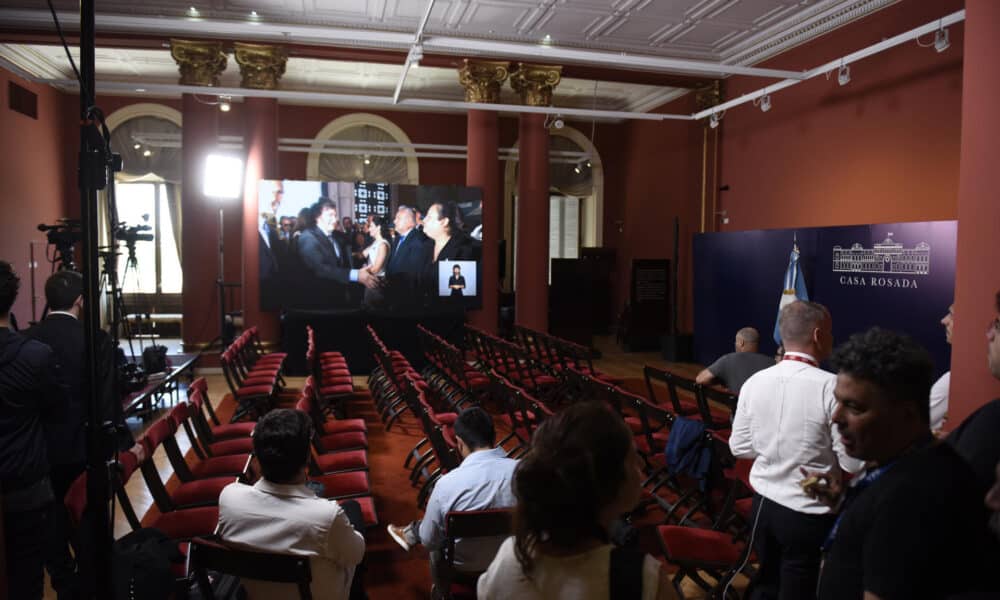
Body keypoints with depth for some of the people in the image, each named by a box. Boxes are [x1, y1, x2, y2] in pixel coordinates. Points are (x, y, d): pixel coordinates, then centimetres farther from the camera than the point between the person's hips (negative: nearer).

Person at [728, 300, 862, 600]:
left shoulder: (754, 382, -6)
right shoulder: (831, 386, -20)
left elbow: (740, 447, 3)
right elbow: (852, 463, -16)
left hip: (764, 504, 4)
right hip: (809, 514, -4)